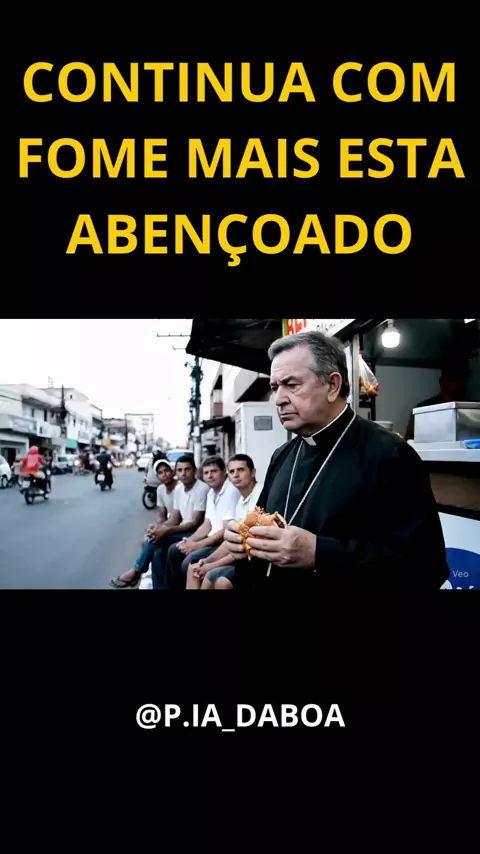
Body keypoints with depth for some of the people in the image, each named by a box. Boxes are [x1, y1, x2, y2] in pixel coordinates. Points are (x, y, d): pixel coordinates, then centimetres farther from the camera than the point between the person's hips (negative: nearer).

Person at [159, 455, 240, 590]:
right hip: (212, 539, 10)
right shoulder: (211, 493, 11)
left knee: (189, 562, -23)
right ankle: (173, 587, 17)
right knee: (174, 550, 6)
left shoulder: (231, 492, -19)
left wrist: (196, 545, -17)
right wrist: (189, 541, -1)